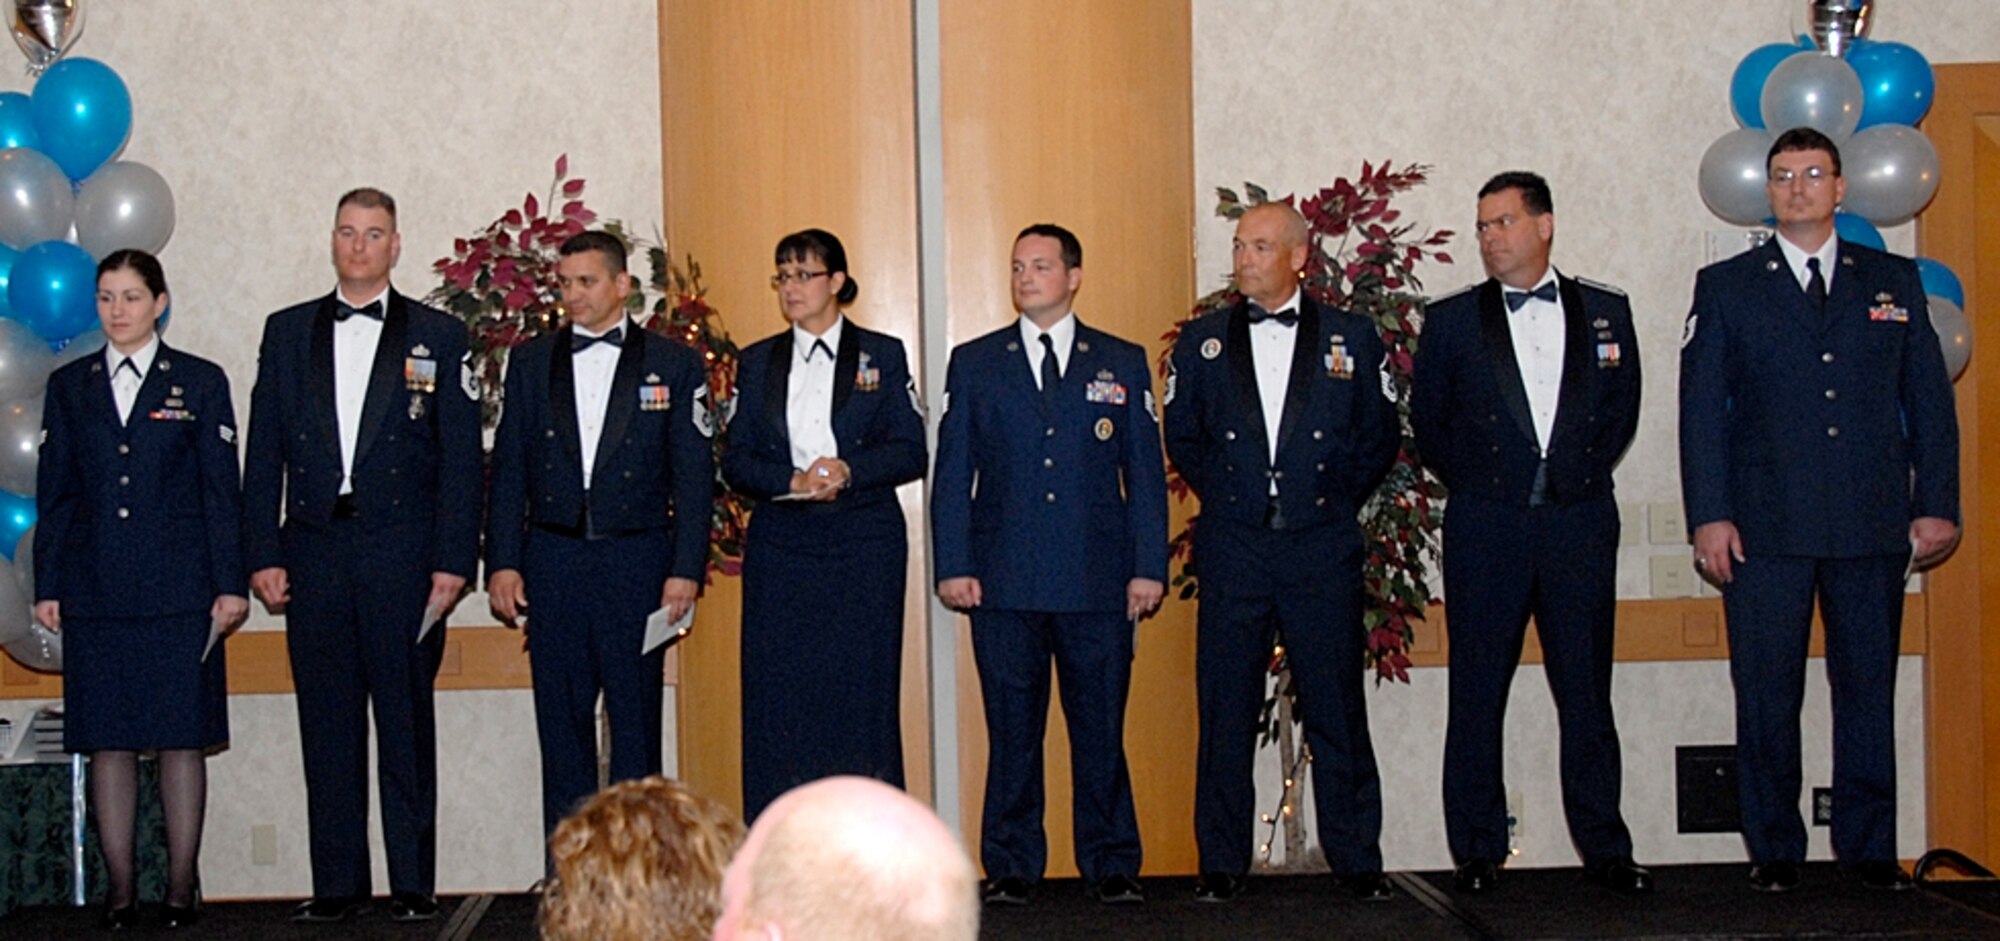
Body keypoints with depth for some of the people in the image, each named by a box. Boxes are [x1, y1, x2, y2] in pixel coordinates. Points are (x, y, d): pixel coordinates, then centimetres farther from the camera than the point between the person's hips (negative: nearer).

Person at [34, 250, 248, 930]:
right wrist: (47, 586, 5)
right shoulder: (70, 387, 11)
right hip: (95, 590, 2)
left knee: (181, 738, 0)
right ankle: (119, 887, 11)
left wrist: (230, 583, -3)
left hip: (178, 590, -2)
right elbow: (54, 494, 11)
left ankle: (182, 885, 7)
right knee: (107, 740, 3)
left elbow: (221, 489, 2)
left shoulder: (200, 383, 5)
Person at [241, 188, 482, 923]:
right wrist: (262, 556, 1)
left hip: (402, 554, -2)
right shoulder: (288, 332, 12)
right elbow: (263, 455, 10)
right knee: (327, 725, 5)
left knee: (406, 724, 1)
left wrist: (453, 561, -6)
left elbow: (461, 458, 1)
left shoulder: (438, 336, 5)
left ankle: (414, 884, 8)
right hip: (313, 553, 2)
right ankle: (337, 884, 13)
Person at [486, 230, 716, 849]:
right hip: (552, 559, 2)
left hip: (636, 559, -2)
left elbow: (694, 475, 1)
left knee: (635, 716, 1)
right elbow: (509, 469, 9)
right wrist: (502, 562, 0)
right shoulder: (530, 362, 11)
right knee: (561, 719, 4)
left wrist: (686, 569, -7)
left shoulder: (674, 365, 4)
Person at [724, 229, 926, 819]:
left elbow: (911, 454, 1)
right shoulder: (757, 362, 12)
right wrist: (793, 480, -12)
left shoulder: (882, 356, 7)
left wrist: (848, 470, -16)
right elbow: (736, 462, 6)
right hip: (780, 545, 2)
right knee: (777, 697, -1)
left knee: (863, 694, -2)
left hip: (864, 545, -2)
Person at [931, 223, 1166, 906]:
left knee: (1101, 728, 3)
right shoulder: (974, 363, 11)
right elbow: (952, 473, 8)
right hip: (1003, 582, 0)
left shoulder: (1123, 363, 10)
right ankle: (1011, 867, 13)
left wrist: (1149, 567, 1)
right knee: (1011, 729, 4)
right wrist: (953, 565, -1)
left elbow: (1146, 473, 8)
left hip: (1098, 582, 0)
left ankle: (1111, 864, 13)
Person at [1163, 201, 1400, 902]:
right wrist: (1227, 499, 9)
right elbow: (1182, 438, 15)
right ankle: (1222, 863, 10)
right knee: (1226, 713, 2)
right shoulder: (1201, 343, 8)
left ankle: (1356, 859, 12)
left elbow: (1379, 437, 11)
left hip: (1323, 548, -1)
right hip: (1232, 550, 1)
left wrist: (1337, 501, 6)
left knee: (1337, 712, 3)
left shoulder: (1352, 338, 6)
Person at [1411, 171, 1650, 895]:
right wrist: (1477, 483, 7)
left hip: (1580, 522, 1)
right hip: (1485, 529, 0)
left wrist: (1580, 475, 5)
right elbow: (1428, 422, 11)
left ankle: (1604, 849, 13)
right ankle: (1477, 853, 10)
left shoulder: (1606, 311, 8)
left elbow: (1622, 409, 13)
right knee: (1477, 695, 2)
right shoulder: (1451, 320, 5)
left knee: (1587, 693, 4)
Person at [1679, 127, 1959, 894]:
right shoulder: (1725, 287, 8)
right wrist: (1709, 515, -6)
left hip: (1875, 525, 2)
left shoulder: (1894, 281, 13)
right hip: (1766, 528, -1)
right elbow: (1701, 409, 3)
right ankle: (1773, 850, 11)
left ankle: (1868, 846, 16)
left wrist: (1938, 505, 3)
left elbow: (1929, 399, 11)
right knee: (1767, 693, 1)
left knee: (1868, 685, 6)